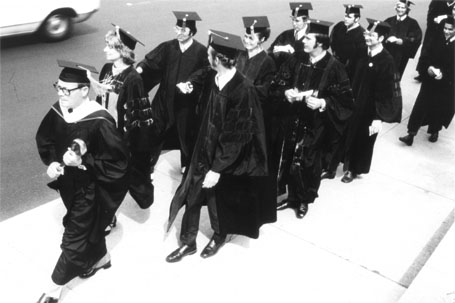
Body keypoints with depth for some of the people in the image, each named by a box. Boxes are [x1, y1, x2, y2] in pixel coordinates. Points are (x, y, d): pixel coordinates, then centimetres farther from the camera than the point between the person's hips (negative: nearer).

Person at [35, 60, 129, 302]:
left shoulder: (100, 122, -29)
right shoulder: (58, 110, -10)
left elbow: (118, 162, -24)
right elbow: (44, 139, 7)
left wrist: (82, 162, -30)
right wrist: (51, 162, -11)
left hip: (88, 188, -6)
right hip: (68, 182, 7)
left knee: (75, 236, 9)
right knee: (88, 225, 27)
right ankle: (100, 257, 53)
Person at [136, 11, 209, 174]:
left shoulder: (201, 52, -11)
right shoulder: (167, 47, -3)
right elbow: (150, 61, -6)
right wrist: (139, 68, -24)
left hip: (187, 101, -2)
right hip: (165, 98, 2)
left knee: (186, 133, 14)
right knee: (155, 130, 12)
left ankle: (187, 164, 37)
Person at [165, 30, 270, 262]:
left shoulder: (244, 90, -26)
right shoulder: (213, 80, -6)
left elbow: (237, 137, -23)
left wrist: (217, 169, -21)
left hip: (226, 158, -5)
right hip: (204, 150, 5)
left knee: (218, 199, 15)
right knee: (191, 196, 9)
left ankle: (219, 237, 45)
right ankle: (188, 243, 30)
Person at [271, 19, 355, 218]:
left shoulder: (334, 68, -15)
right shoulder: (297, 59, -2)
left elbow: (345, 101, -13)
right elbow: (278, 83, 4)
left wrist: (323, 103, -26)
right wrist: (286, 92, -16)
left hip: (316, 124, -4)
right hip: (293, 119, 4)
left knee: (308, 163, 8)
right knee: (290, 161, 12)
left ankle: (305, 200, 33)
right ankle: (293, 197, 34)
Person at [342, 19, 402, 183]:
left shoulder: (386, 61, -23)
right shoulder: (364, 54, -3)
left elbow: (387, 92, -21)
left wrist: (379, 117, -21)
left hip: (370, 109, -6)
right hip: (355, 104, 6)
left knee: (363, 140, 12)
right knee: (351, 135, 19)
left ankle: (354, 169, 32)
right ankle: (349, 163, 41)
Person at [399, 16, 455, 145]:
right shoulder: (437, 42, 0)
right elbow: (428, 59, 2)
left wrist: (444, 74, -24)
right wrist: (428, 68, -17)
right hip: (430, 82, 2)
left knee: (440, 109, 13)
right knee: (420, 106, -4)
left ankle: (434, 131, 38)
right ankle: (411, 134, 0)